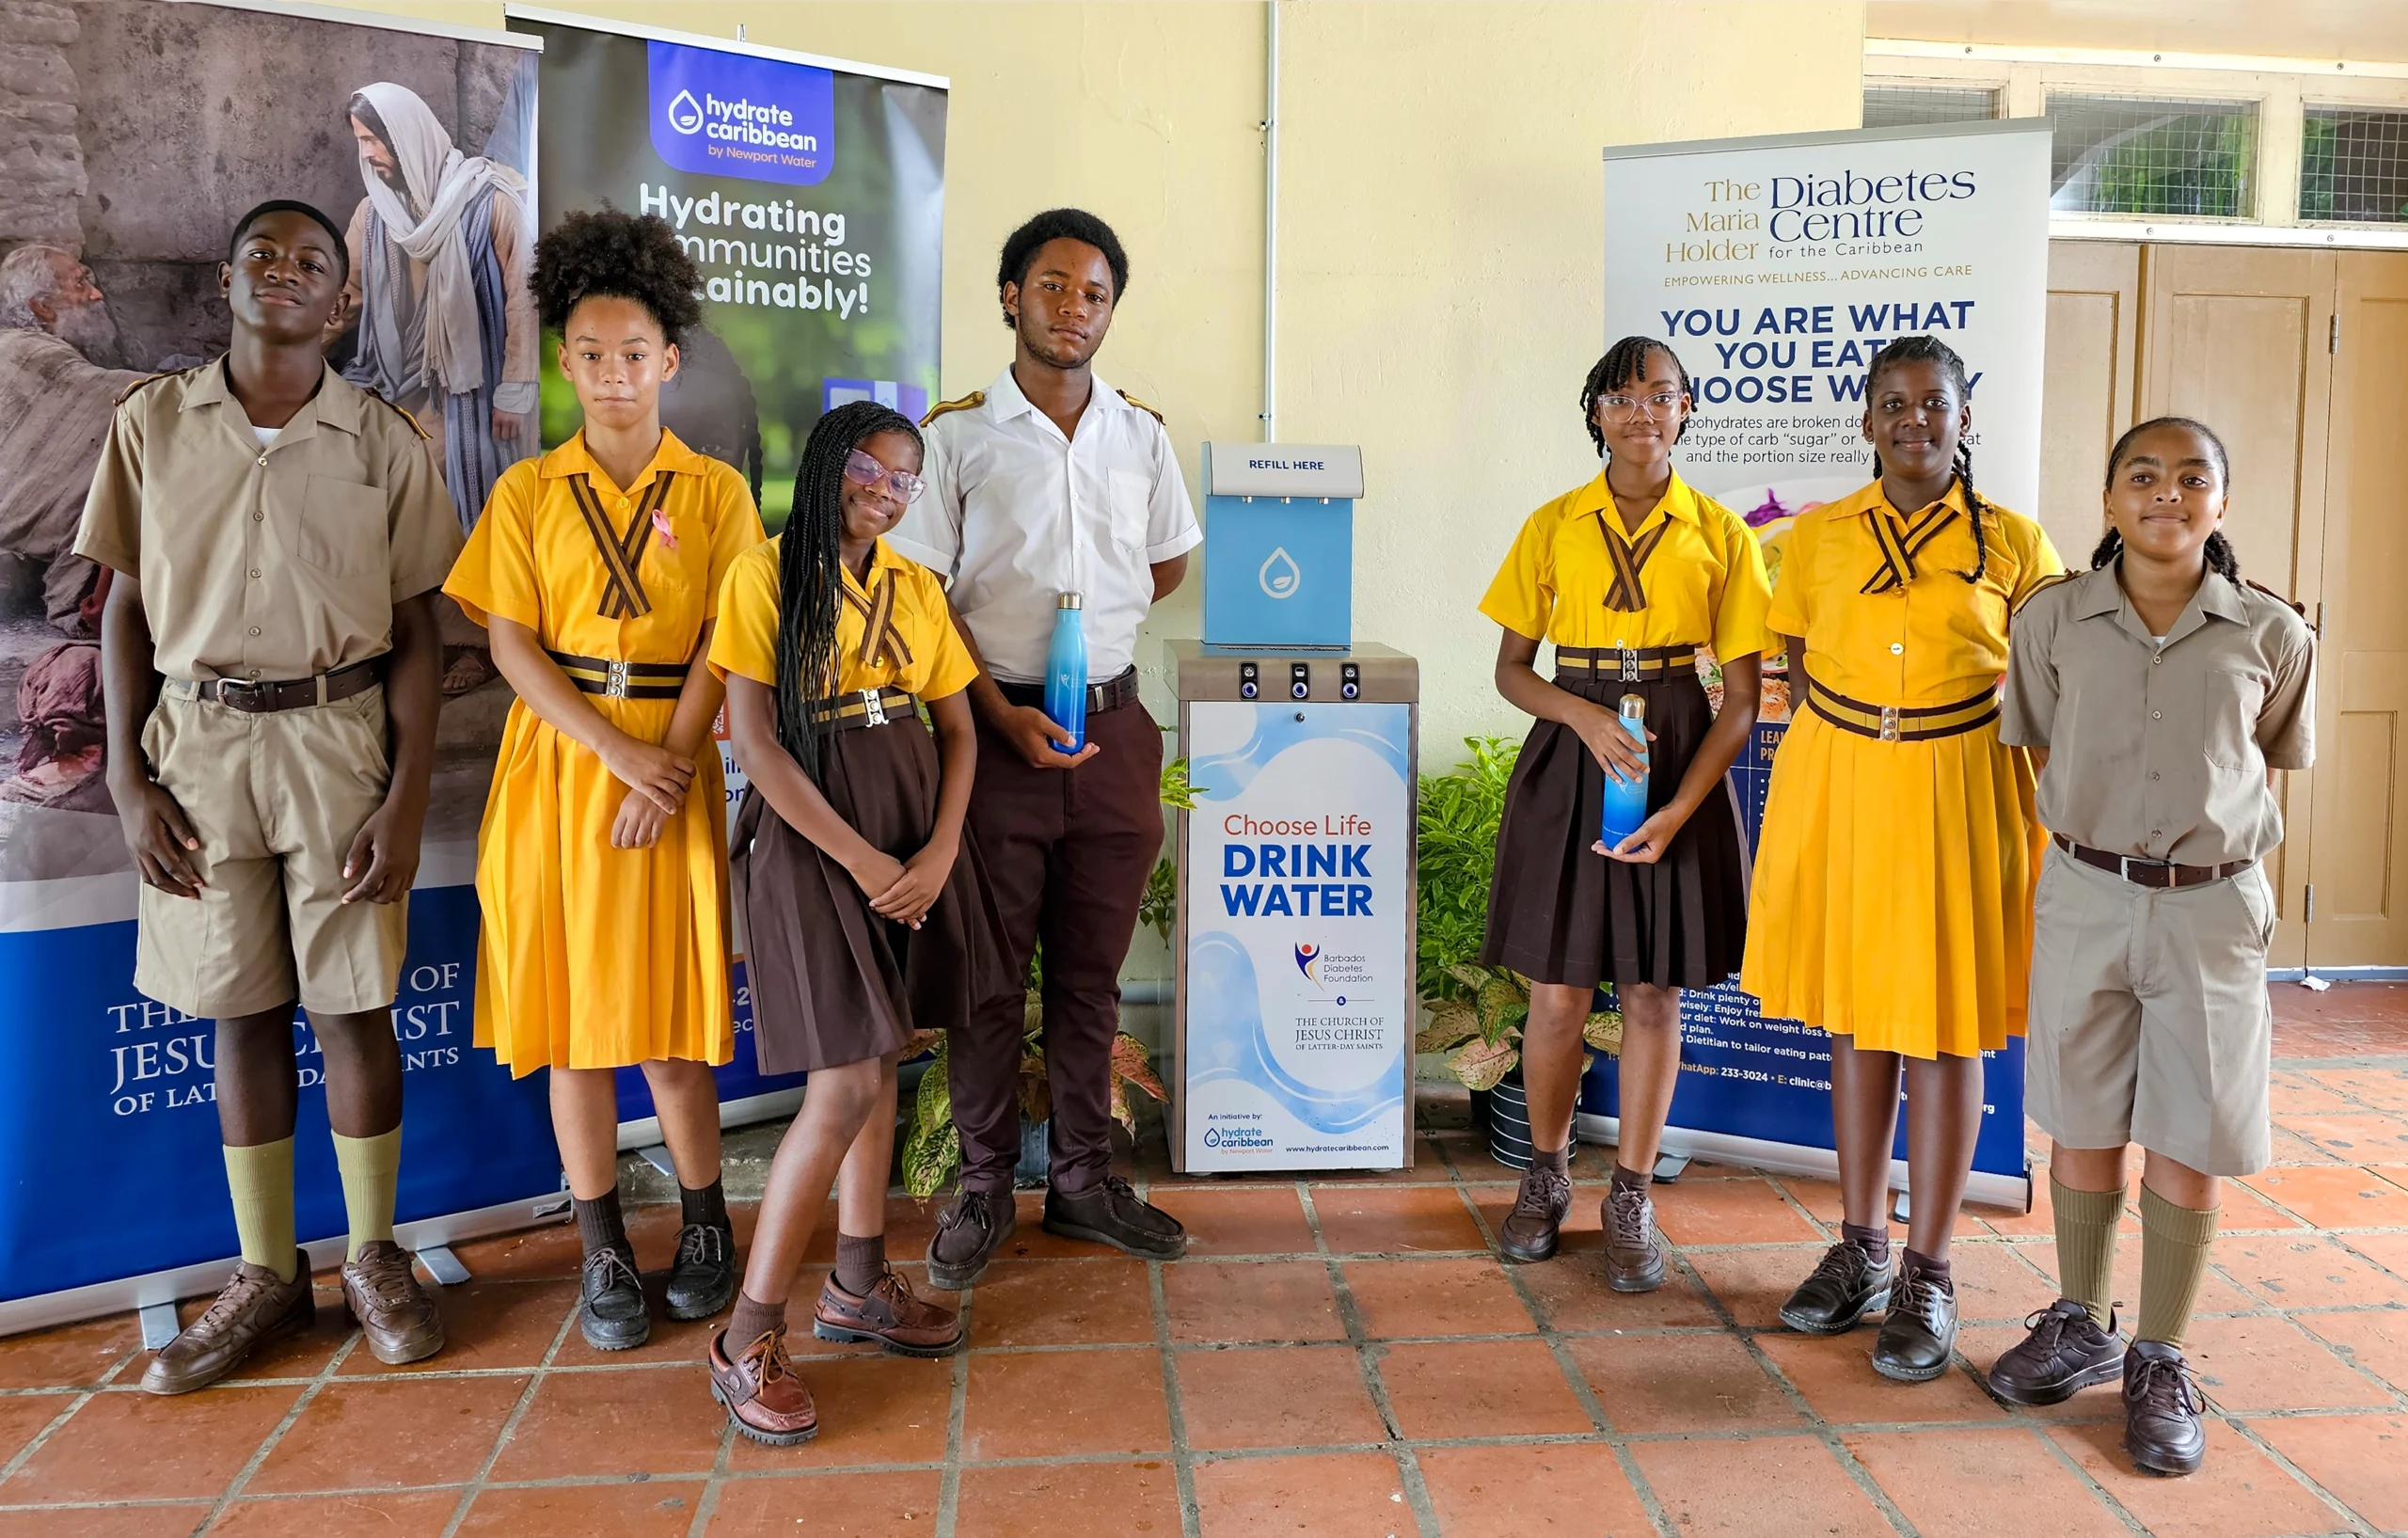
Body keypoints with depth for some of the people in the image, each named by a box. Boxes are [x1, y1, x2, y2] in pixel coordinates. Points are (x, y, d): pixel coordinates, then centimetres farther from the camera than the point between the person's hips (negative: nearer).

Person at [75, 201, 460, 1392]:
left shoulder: (382, 441, 1)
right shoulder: (151, 423, 5)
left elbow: (415, 631, 1)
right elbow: (127, 607, 7)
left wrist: (406, 798, -6)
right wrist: (128, 780, 0)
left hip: (339, 738, -1)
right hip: (197, 741, 1)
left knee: (353, 1009, 3)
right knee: (241, 1014, 8)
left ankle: (373, 1257, 20)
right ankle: (267, 1272, 21)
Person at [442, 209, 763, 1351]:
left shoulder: (714, 492, 5)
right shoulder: (527, 494, 6)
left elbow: (722, 645, -3)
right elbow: (510, 644, -2)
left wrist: (668, 765, -14)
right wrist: (620, 752, -14)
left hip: (675, 768, -1)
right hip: (558, 768, 1)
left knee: (669, 1007, 2)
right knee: (574, 1015, 3)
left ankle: (705, 1224, 19)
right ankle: (604, 1249, 14)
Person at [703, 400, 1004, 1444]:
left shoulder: (916, 589, 10)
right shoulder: (765, 575, -6)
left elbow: (958, 728, 9)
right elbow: (753, 739, -12)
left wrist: (937, 857, -6)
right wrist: (862, 858, -14)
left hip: (914, 828, 6)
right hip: (811, 835, -6)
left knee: (880, 1058, 12)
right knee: (847, 1085, -10)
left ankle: (857, 1285, 27)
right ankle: (748, 1340, 1)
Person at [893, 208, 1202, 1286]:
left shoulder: (1140, 434, 8)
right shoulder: (955, 434, -3)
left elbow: (1170, 563, 20)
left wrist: (1079, 624, 7)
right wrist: (1005, 712, -15)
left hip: (1112, 725, 3)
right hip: (998, 726, -3)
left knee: (1092, 969, 10)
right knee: (988, 970, 5)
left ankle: (1083, 1177, 23)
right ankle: (984, 1188, 18)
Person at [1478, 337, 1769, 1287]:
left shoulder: (1720, 535, 1)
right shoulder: (1554, 527, 3)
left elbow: (1742, 698, 0)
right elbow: (1511, 670, 5)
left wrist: (1680, 808, -12)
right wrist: (1586, 716, -15)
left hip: (1679, 763, 0)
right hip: (1568, 756, 0)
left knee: (1654, 991, 6)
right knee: (1559, 991, 3)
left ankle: (1631, 1198, 21)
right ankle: (1545, 1174, 26)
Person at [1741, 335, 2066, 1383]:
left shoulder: (2014, 544, 0)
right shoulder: (1817, 537, 5)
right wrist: (1840, 761, 2)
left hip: (1958, 793, -2)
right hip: (1836, 785, 3)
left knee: (1944, 1029, 2)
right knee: (1855, 1018, 11)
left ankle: (1926, 1274, 13)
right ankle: (1861, 1247, 24)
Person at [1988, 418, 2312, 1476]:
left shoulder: (2271, 635, -3)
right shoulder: (2054, 620, -1)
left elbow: (2271, 763, 11)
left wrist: (2207, 837, 5)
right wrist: (2095, 844, 6)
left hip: (2211, 905, 0)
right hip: (2082, 895, 1)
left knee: (2188, 1142, 4)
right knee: (2083, 1127, 11)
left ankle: (2160, 1362, 20)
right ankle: (2081, 1326, 30)